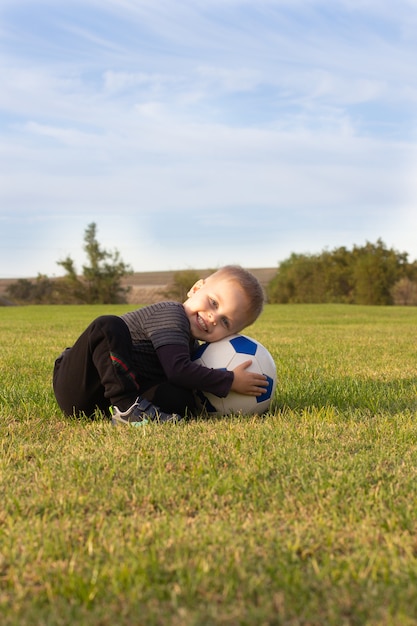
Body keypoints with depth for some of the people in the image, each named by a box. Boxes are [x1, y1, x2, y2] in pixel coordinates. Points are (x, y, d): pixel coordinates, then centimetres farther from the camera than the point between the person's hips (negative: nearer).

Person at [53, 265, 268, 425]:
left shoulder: (192, 346, 12)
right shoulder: (171, 314, -16)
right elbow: (177, 369, -27)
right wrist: (230, 381, -23)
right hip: (75, 383, -6)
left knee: (182, 400, -18)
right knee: (108, 325, -36)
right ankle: (127, 408, -37)